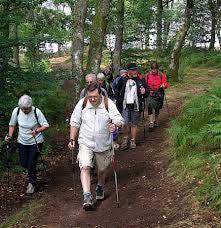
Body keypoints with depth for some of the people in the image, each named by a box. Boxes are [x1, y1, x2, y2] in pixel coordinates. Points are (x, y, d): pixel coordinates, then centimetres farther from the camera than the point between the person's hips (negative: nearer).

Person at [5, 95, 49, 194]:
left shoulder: (36, 112, -21)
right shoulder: (16, 111, -12)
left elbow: (45, 125, -15)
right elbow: (12, 125, 4)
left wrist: (37, 131, -31)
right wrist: (9, 136, -10)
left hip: (35, 142, -4)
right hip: (22, 141, 4)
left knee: (31, 164, -4)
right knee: (23, 163, 10)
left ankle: (31, 184, 17)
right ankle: (32, 171, 44)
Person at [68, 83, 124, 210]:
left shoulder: (108, 104, -13)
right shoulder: (82, 104, -8)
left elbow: (119, 120, -20)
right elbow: (75, 123, 2)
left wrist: (115, 125, -44)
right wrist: (72, 139, -3)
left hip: (103, 144, 0)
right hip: (86, 143, 0)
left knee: (102, 169, 17)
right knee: (85, 167, -19)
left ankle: (100, 188, 45)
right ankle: (87, 196, -19)